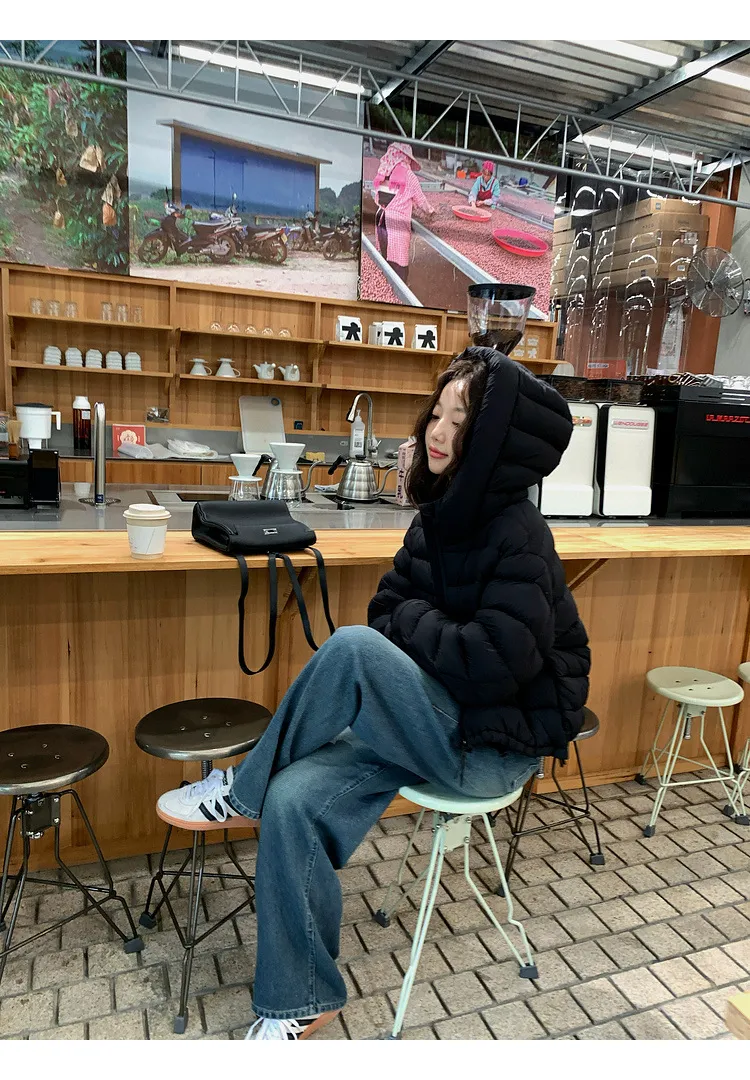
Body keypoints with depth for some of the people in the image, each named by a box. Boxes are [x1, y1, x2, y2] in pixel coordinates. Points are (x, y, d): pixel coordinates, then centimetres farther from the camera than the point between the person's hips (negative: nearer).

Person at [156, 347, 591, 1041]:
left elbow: (493, 664, -27)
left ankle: (242, 792, -2)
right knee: (293, 799, -14)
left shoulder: (519, 537, -19)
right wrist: (430, 630, -12)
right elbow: (387, 611, 10)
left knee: (351, 648, -28)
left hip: (498, 744, -7)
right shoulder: (440, 516, 5)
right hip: (433, 721, 7)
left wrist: (412, 618, -12)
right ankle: (301, 1002, 7)